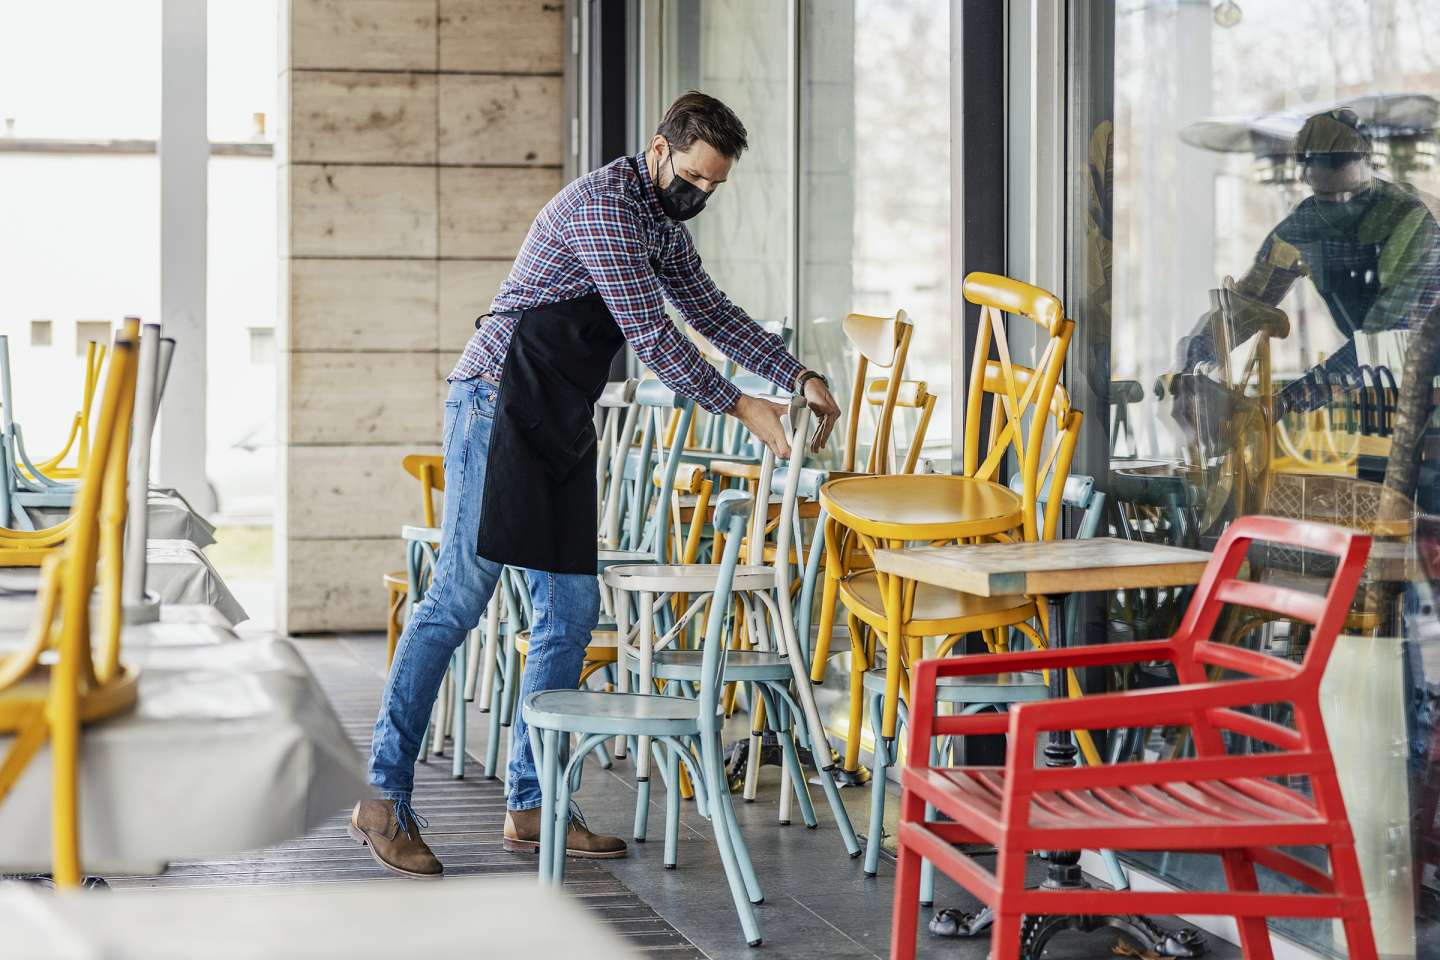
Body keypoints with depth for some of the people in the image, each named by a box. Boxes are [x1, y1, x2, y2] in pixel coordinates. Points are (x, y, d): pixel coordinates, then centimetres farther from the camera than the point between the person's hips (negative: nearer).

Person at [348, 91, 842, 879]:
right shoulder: (604, 204, -13)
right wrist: (739, 408, -13)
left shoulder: (663, 223, 18)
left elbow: (711, 312, 25)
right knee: (460, 597, -12)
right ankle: (384, 798, -9)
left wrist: (798, 377, 14)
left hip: (562, 427, 10)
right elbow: (650, 333, -17)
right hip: (498, 405, -10)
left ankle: (530, 806, 8)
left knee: (571, 610, 3)